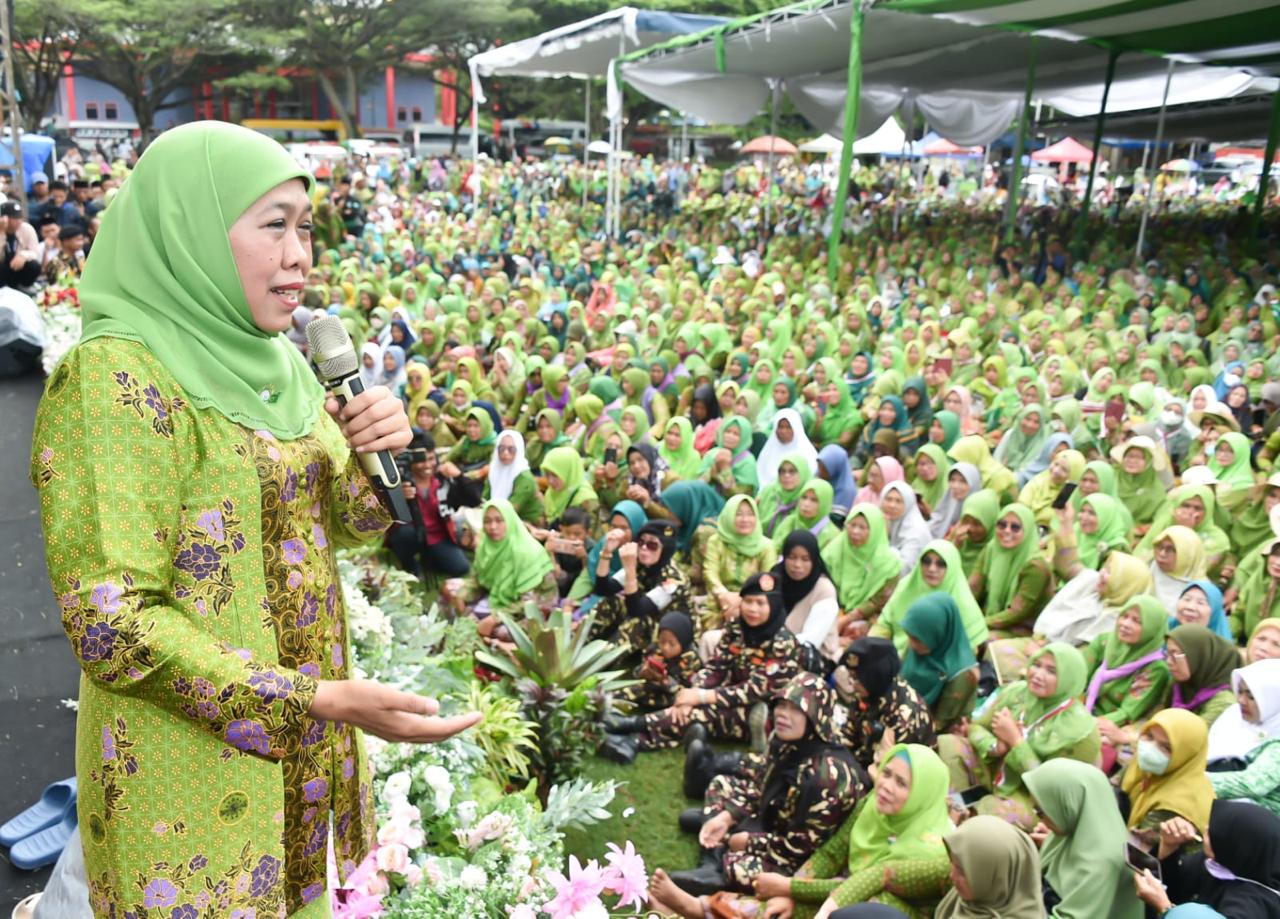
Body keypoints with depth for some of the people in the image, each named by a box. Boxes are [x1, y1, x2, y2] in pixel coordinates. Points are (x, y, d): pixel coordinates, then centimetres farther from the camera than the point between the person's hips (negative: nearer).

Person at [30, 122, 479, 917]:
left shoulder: (276, 363, 4)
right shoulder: (116, 376, -19)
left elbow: (340, 525, 12)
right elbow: (111, 624, -22)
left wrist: (380, 453, -8)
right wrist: (319, 701, -27)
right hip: (195, 775, -6)